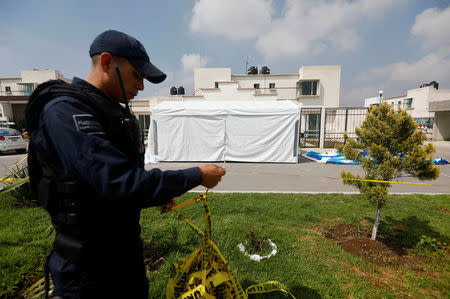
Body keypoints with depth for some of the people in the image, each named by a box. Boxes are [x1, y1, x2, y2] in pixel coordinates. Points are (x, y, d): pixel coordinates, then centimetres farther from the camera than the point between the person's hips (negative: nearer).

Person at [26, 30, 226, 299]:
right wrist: (197, 176, -24)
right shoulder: (64, 110, -22)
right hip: (89, 266, -8)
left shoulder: (116, 111, 8)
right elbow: (120, 184, -32)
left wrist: (158, 195, 2)